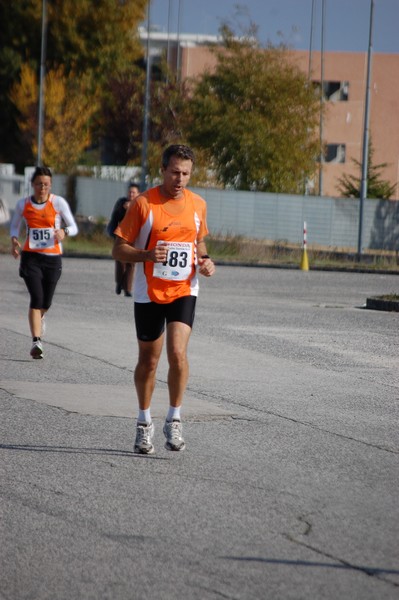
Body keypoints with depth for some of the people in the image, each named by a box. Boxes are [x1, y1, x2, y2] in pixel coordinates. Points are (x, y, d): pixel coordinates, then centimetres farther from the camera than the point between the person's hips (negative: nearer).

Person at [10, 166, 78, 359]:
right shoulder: (23, 204, 1)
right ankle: (36, 341, -19)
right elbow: (14, 226, 16)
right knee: (36, 297, -17)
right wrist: (14, 240, -5)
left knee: (46, 302, 10)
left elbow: (74, 227, -2)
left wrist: (64, 231, -24)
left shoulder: (58, 202, -4)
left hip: (53, 257, 1)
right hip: (30, 257, -1)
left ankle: (39, 318, 48)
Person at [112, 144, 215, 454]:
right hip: (149, 293, -1)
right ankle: (145, 423, 27)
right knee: (148, 360, 8)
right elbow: (119, 249, -7)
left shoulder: (198, 204, 3)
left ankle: (174, 420, -3)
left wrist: (205, 262, -1)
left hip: (184, 291, 1)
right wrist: (148, 255, -25)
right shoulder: (144, 203, -9)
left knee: (178, 353, -17)